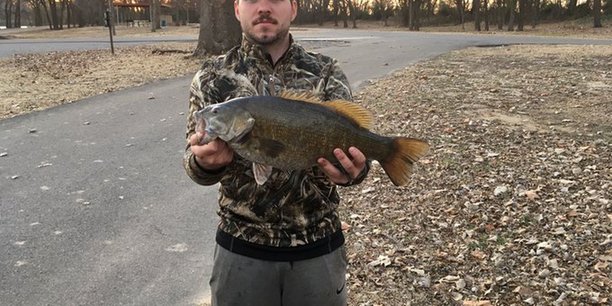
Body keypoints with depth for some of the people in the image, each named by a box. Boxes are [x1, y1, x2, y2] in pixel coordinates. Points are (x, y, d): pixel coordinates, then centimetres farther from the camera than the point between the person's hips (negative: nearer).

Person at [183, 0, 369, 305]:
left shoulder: (326, 73, -2)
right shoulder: (212, 77, -2)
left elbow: (348, 142, -8)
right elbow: (194, 160, -4)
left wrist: (350, 170, -32)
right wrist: (206, 161, -28)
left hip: (319, 244, 1)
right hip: (241, 246, 0)